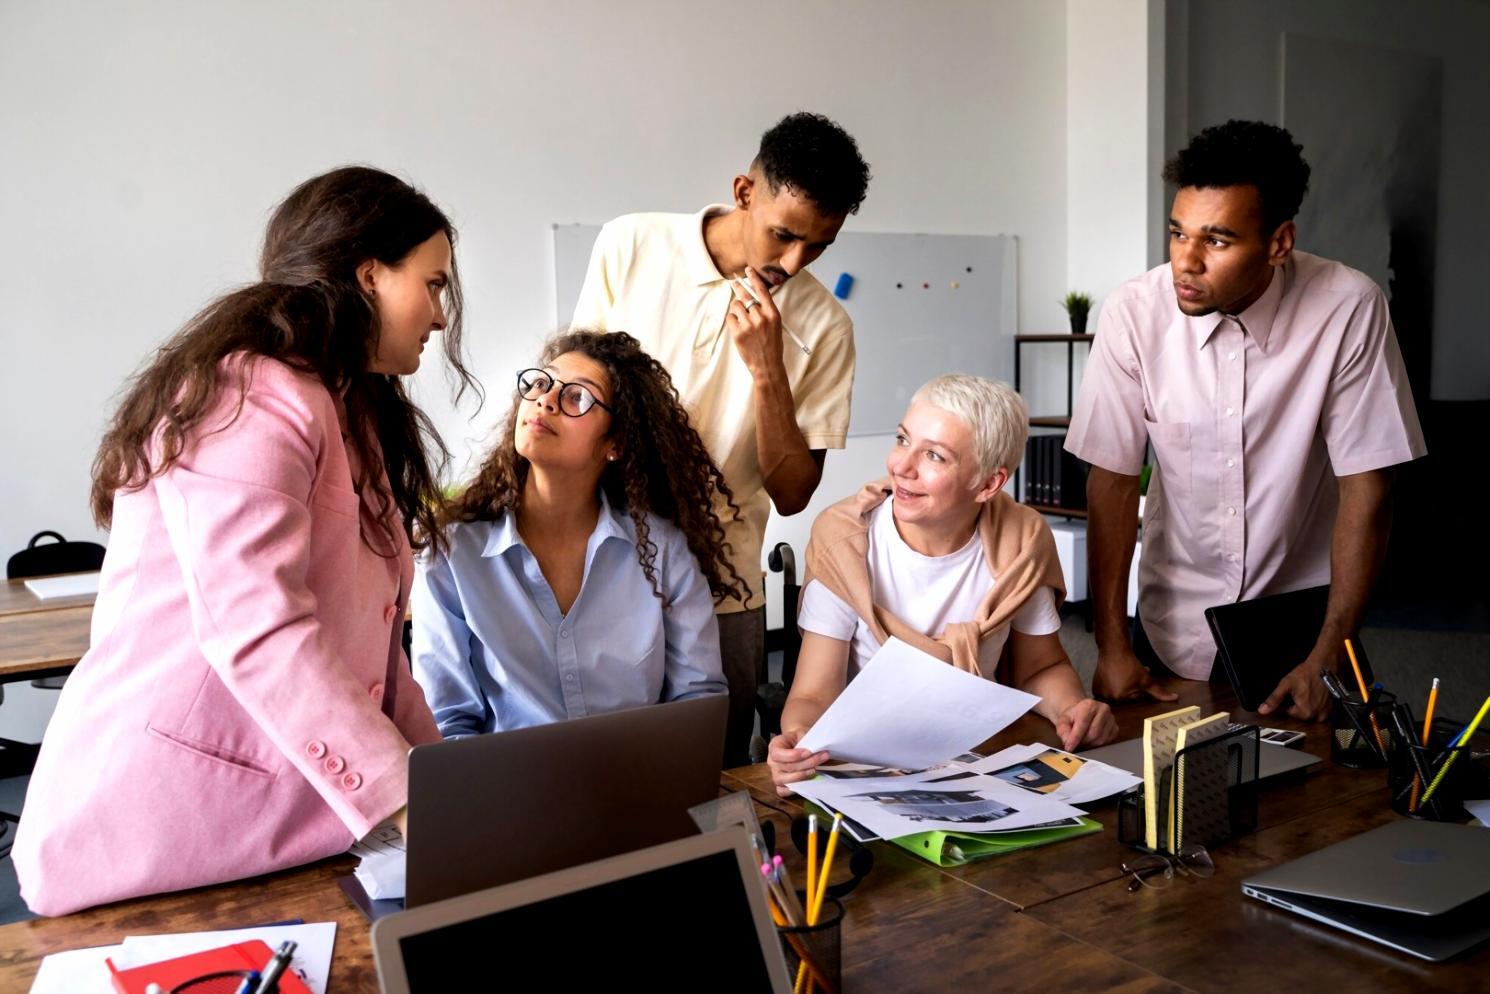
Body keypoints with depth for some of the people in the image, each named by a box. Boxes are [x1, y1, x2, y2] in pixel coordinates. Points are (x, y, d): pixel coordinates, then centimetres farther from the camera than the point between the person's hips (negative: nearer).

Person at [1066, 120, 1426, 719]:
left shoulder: (1349, 309, -19)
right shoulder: (1134, 312, -16)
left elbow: (1365, 487, -14)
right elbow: (1113, 478, -11)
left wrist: (1328, 658, -15)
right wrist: (1112, 646, -11)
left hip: (1300, 620, -1)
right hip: (1174, 625, 1)